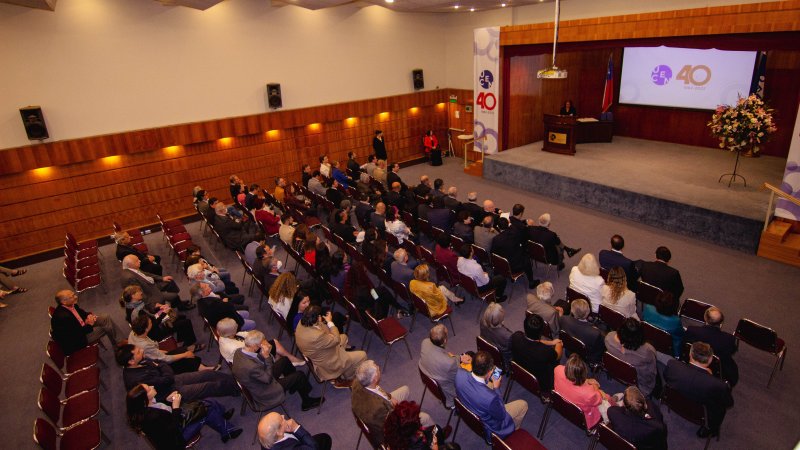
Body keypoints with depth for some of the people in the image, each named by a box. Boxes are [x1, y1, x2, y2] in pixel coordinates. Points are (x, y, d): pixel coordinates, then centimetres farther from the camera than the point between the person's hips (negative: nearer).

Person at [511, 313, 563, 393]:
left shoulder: (516, 337, -29)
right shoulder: (546, 352, -40)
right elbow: (558, 355, -14)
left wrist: (551, 342, 1)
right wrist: (559, 344, 6)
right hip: (540, 386, -4)